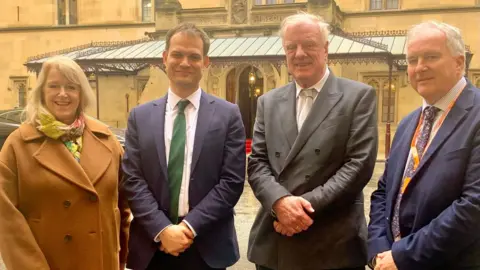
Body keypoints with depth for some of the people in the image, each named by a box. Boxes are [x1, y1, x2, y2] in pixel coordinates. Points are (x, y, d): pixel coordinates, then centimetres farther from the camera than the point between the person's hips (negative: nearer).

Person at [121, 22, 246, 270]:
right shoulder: (140, 116, 4)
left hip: (207, 246, -1)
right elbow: (132, 180, -2)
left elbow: (232, 182, -7)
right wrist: (162, 229, -13)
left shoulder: (228, 115, -1)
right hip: (152, 244, 2)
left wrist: (190, 226, -14)